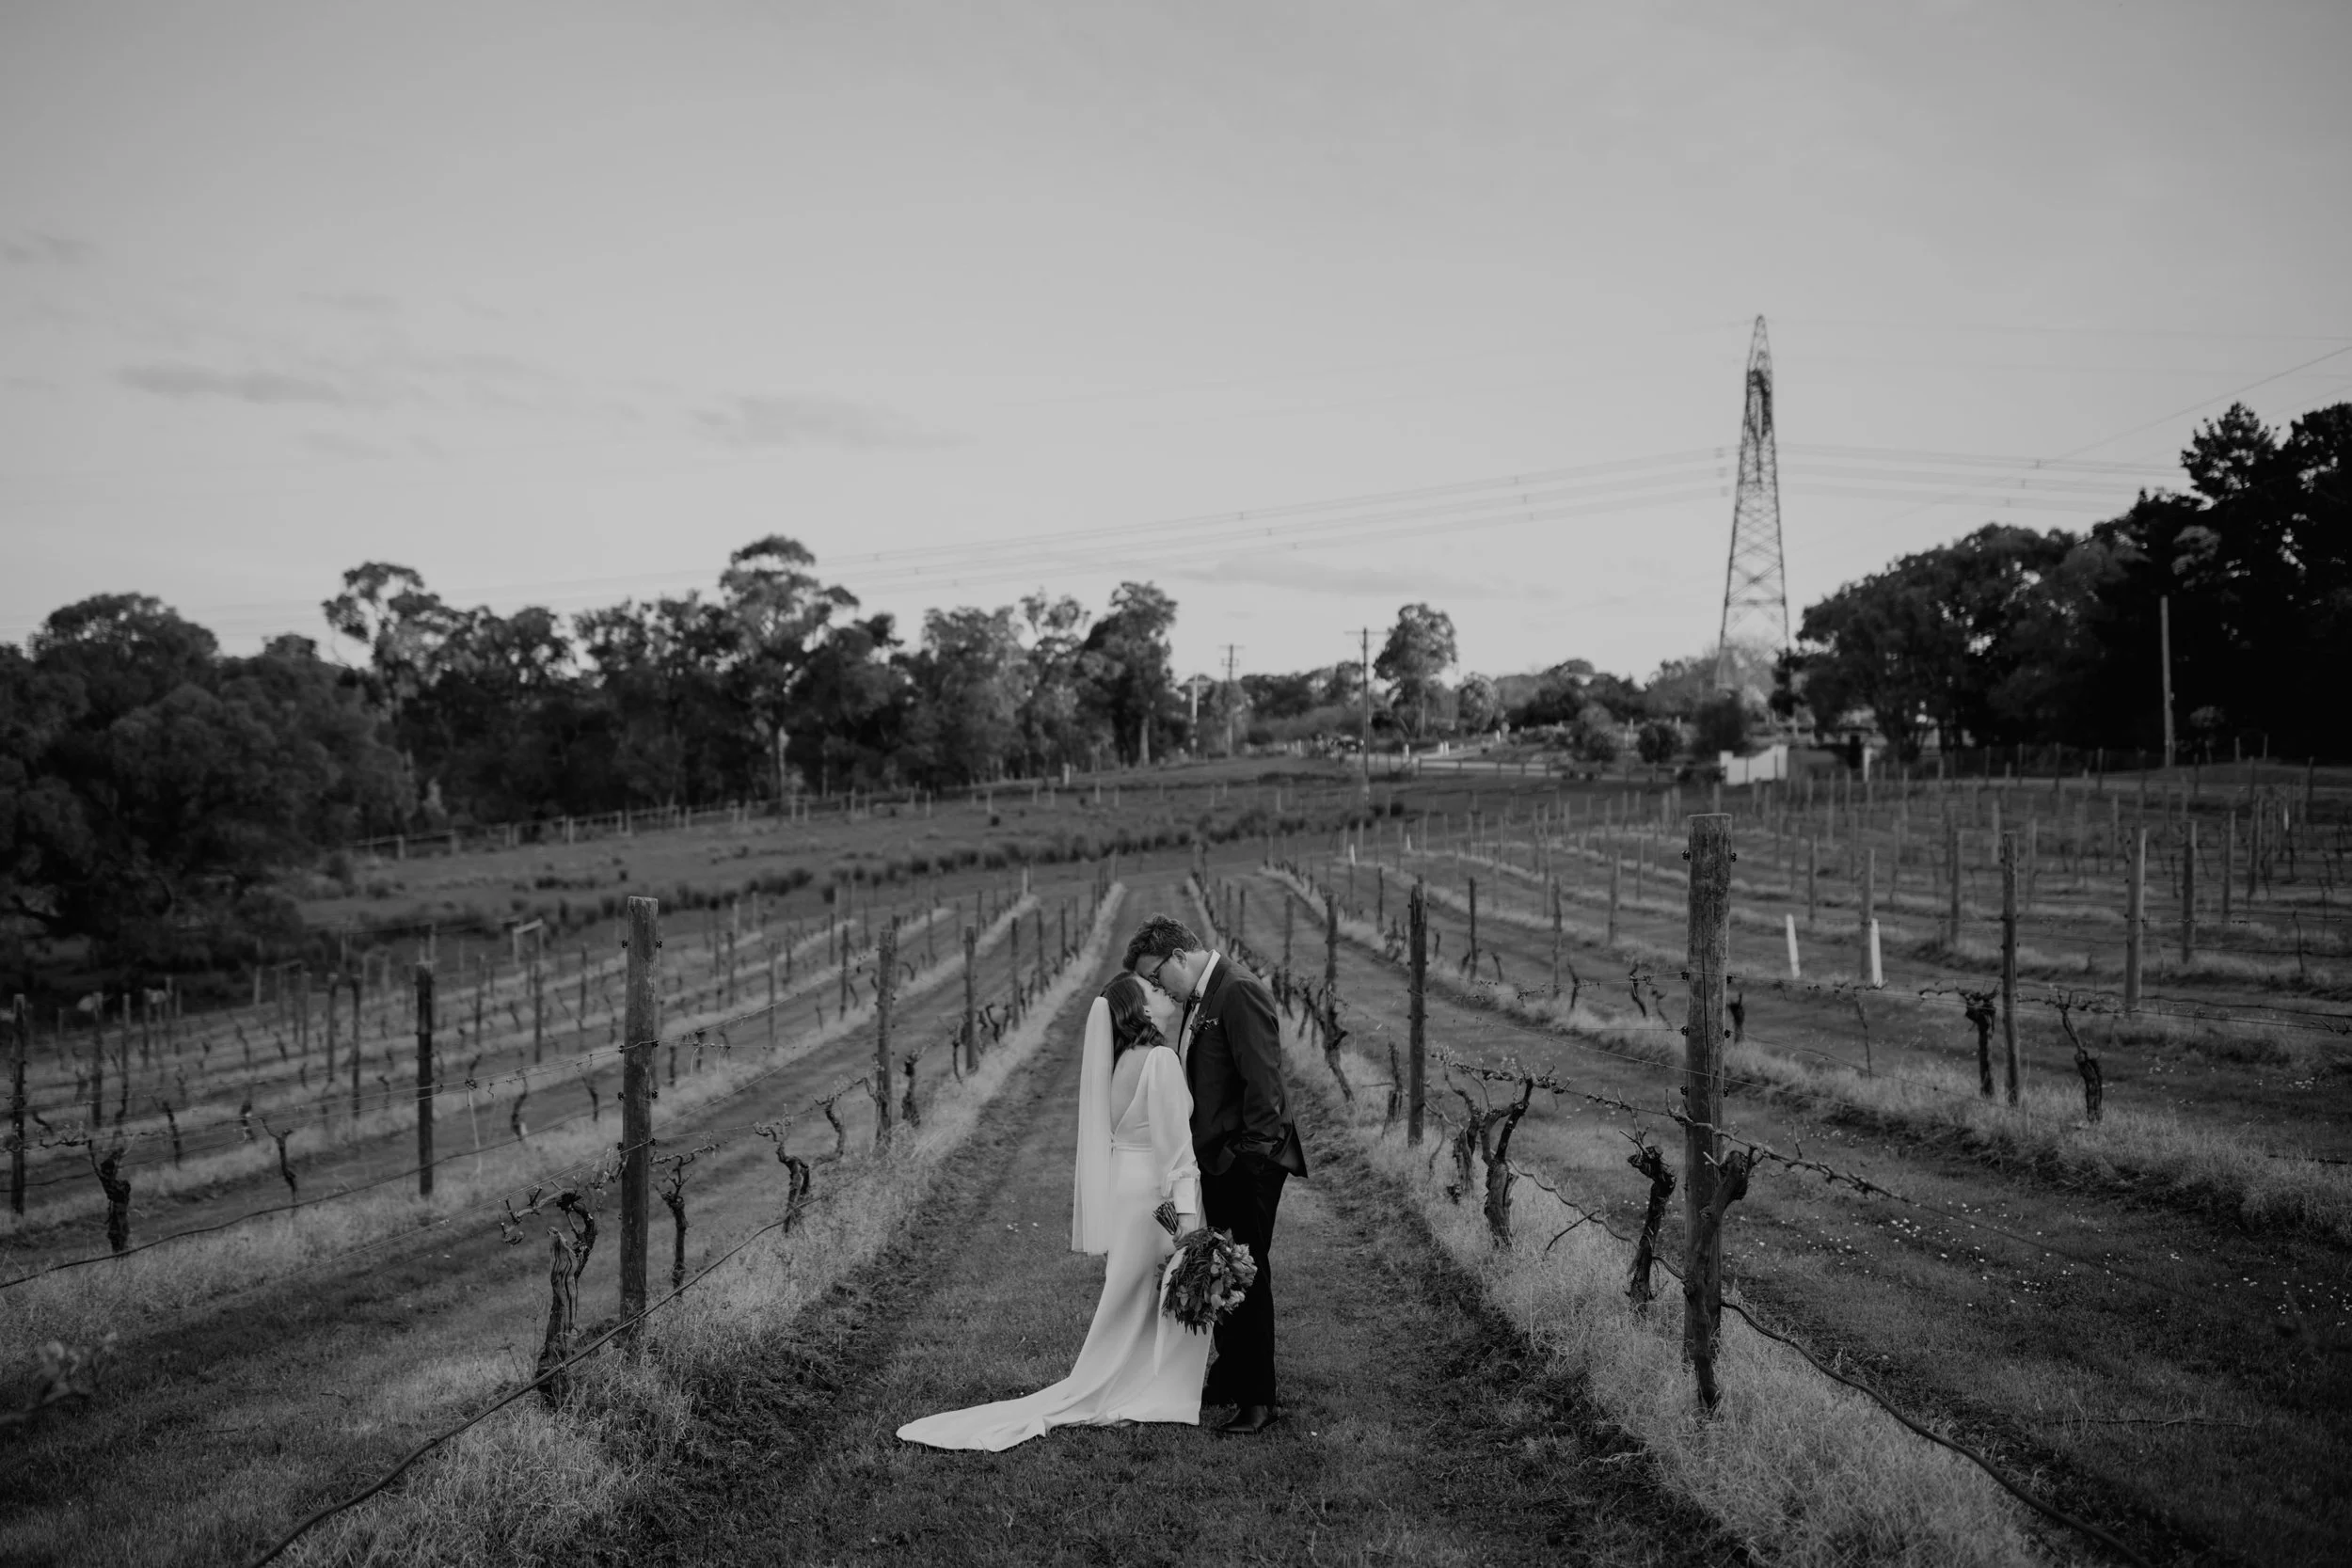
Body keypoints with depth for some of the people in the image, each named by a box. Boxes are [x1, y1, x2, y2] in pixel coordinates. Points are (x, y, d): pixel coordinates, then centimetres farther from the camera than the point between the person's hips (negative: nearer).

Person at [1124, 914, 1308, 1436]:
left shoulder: (1240, 991, -17)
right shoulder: (1198, 999, 14)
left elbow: (1262, 1079, -21)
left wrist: (1253, 1153, -20)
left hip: (1248, 1160, -9)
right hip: (1218, 1158, 9)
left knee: (1248, 1273, -3)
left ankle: (1259, 1397, 6)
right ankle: (1230, 1377, 28)